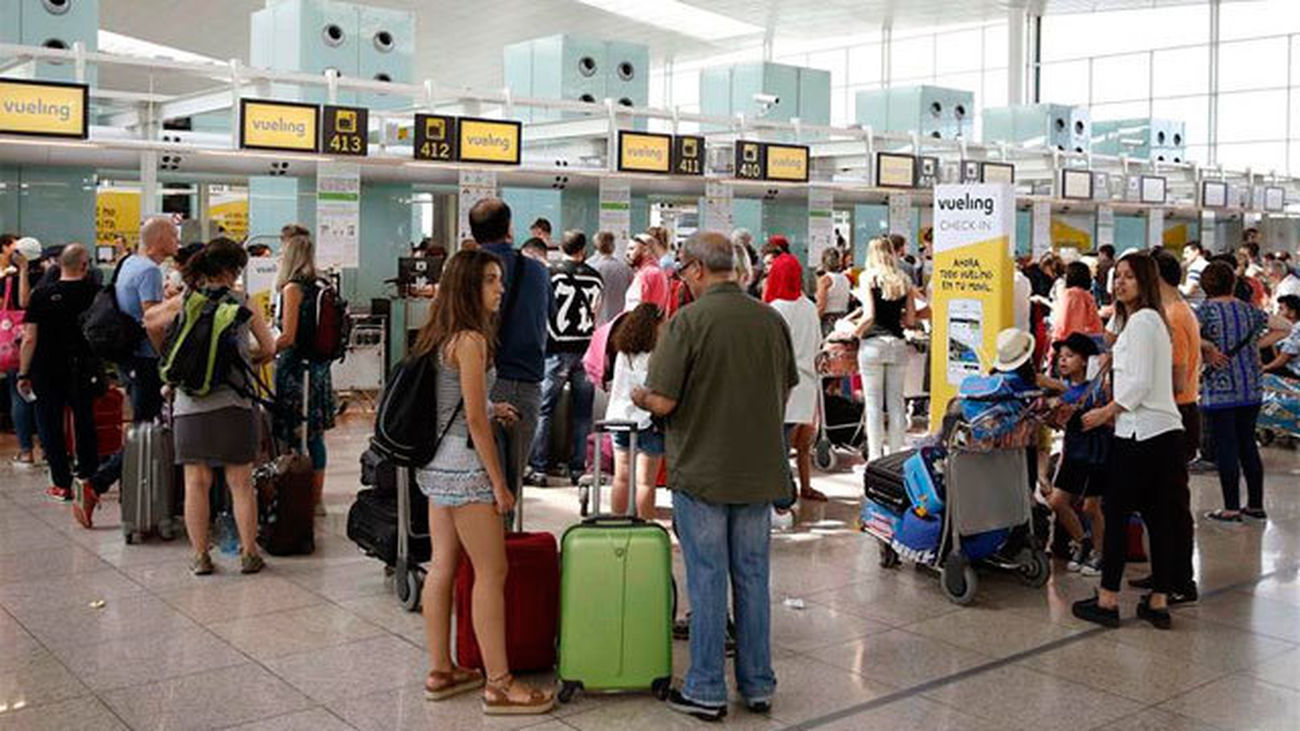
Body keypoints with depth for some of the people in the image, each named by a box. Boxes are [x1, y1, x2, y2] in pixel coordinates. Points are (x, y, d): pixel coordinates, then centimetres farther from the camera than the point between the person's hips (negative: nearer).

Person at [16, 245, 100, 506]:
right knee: (84, 423, 14)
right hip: (83, 371, 2)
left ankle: (62, 484, 6)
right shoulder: (93, 293, -6)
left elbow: (30, 339, -8)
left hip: (47, 371, -2)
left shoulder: (42, 295, -9)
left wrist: (23, 374, -2)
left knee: (50, 425, 7)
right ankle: (89, 477, 17)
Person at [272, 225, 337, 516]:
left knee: (292, 438, -1)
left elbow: (287, 337, -18)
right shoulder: (319, 286, 8)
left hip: (295, 367, -8)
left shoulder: (292, 288, -14)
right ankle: (316, 499, 20)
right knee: (315, 436, 13)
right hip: (317, 367, 8)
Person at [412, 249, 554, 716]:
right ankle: (499, 685, 3)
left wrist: (490, 409, 16)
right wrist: (499, 483, -13)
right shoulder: (471, 340, -16)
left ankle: (441, 672, 23)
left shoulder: (443, 336, 10)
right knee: (491, 572, -3)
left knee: (443, 566, 13)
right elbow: (474, 421, -18)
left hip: (437, 466, 9)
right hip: (465, 467, -9)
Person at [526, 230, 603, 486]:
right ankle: (578, 468, 11)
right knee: (582, 413, 8)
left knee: (543, 409, 2)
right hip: (587, 348, 3)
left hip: (557, 349, -3)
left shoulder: (553, 273, -3)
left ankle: (537, 469, -1)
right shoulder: (595, 277, 6)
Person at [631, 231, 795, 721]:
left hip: (701, 472, -5)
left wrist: (640, 398, 5)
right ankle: (758, 686, 23)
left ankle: (706, 691, 14)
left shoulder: (688, 321, -14)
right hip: (760, 472, 5)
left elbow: (663, 402, -16)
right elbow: (785, 391, 12)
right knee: (752, 577, 14)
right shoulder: (771, 320, 2)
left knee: (707, 581, 5)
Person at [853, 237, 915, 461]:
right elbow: (909, 319, 10)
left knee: (873, 402, 0)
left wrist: (854, 333, 3)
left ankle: (875, 457, 2)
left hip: (873, 343, -4)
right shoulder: (903, 280, 9)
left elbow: (869, 315, -12)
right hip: (898, 344, 4)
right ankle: (896, 455, 13)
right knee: (896, 401, 8)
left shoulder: (868, 276, -2)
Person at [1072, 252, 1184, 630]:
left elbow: (1141, 382, -17)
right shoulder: (1153, 319, 19)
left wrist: (1105, 413, -9)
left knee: (1115, 512, -2)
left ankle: (1107, 600, 2)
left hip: (1141, 432, -10)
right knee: (1158, 517, 10)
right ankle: (1159, 602, 14)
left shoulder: (1140, 320, -11)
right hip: (1165, 430, 10)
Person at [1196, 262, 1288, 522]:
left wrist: (1209, 348, -14)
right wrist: (1256, 345, 10)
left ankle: (1231, 508, 2)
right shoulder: (1249, 310, 7)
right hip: (1251, 389, 5)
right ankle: (1256, 505, 20)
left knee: (1225, 446, -1)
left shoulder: (1206, 310, -8)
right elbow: (1284, 329, 16)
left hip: (1219, 390, -5)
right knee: (1248, 444, 14)